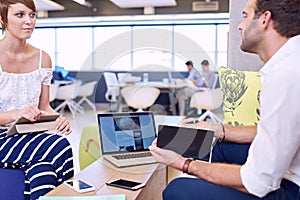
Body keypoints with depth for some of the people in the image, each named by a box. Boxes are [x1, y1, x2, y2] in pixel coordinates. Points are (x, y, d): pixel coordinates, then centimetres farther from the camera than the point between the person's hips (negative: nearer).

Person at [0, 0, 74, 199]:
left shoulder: (43, 58, 7)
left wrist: (58, 119, -12)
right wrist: (16, 114, -31)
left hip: (29, 137, 4)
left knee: (42, 170, -28)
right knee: (59, 146, -28)